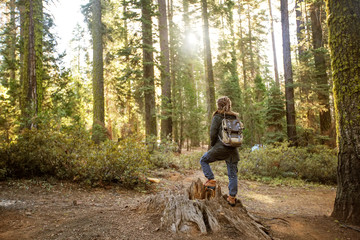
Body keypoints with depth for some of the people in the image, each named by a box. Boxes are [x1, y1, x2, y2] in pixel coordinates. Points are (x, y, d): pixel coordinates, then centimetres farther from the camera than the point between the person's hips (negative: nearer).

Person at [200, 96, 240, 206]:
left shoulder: (217, 117, -7)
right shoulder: (235, 117, 9)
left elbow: (213, 133, -12)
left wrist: (212, 144, 4)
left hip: (220, 147, -5)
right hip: (233, 149, 5)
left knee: (203, 160, 18)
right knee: (233, 174, 10)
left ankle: (211, 180, 11)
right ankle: (232, 197, 14)